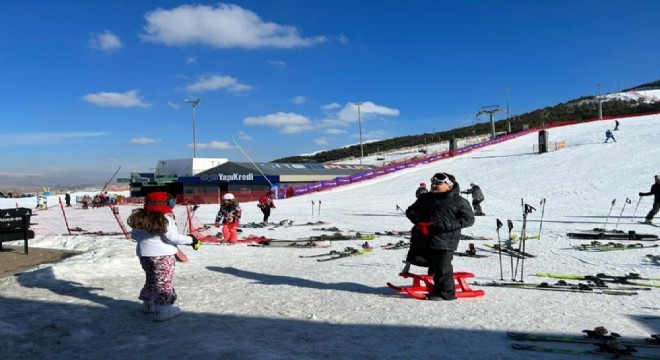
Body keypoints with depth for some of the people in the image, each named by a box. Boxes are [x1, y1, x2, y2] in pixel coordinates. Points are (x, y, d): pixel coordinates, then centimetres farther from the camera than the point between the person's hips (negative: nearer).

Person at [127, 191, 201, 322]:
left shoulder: (140, 218, 5)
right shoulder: (165, 218, -16)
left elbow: (134, 235, 12)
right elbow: (173, 237, -20)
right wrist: (191, 240, -11)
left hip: (144, 254, 7)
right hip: (162, 255, -7)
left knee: (151, 279, 23)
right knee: (164, 282, 0)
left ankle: (148, 303, 35)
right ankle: (162, 309, -1)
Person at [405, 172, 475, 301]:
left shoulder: (458, 201, -3)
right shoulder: (425, 198, 12)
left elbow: (468, 219, -6)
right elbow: (411, 211, 15)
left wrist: (445, 226, -17)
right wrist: (419, 223, -8)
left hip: (444, 240, -6)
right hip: (421, 238, 6)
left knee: (442, 267, -2)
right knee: (414, 259, 8)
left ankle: (445, 293, 16)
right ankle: (434, 264, 31)